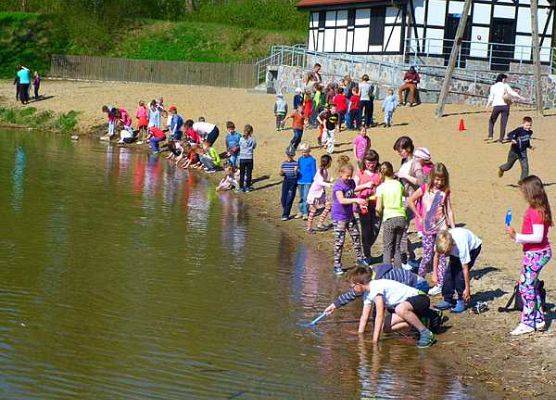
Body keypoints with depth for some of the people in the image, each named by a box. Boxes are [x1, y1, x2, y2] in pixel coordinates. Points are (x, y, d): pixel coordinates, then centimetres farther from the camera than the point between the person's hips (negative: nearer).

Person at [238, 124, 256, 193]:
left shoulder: (241, 139, -7)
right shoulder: (252, 139, -8)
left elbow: (240, 146, 2)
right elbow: (254, 147, 4)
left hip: (242, 158, 1)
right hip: (249, 158, -1)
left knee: (242, 173, 10)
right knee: (248, 173, 9)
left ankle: (241, 187, 13)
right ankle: (247, 187, 12)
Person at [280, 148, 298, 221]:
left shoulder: (296, 163, -3)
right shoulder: (283, 164, 5)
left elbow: (297, 174, -3)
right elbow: (281, 174, 11)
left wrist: (296, 171, -24)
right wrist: (281, 173, -12)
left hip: (293, 182, -3)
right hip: (286, 181, 3)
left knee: (290, 199, -5)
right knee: (283, 198, 2)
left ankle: (285, 215, 1)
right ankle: (285, 211, 25)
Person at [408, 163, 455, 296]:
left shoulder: (445, 192, 3)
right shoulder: (425, 189, -2)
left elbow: (449, 211, 3)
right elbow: (410, 200, 1)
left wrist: (453, 228, -2)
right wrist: (418, 216, 0)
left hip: (442, 227, 2)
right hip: (428, 228, -2)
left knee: (441, 256, 2)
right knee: (427, 256, -1)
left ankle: (440, 284, 7)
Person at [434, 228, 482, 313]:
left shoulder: (461, 245, -42)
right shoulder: (441, 243, -30)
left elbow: (465, 269, -34)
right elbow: (436, 256, -8)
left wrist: (467, 288, -29)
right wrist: (434, 273, -14)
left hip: (473, 247, -5)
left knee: (459, 273, -19)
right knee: (449, 271, -8)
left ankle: (462, 301, -7)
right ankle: (447, 300, 2)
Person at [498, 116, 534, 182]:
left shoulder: (530, 132, 2)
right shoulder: (519, 130, -21)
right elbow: (510, 135, -33)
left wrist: (530, 146, 9)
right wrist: (512, 140, -51)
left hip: (523, 152, 4)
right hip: (514, 151, -4)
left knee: (525, 167, -8)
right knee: (509, 165, 17)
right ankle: (502, 168, 50)